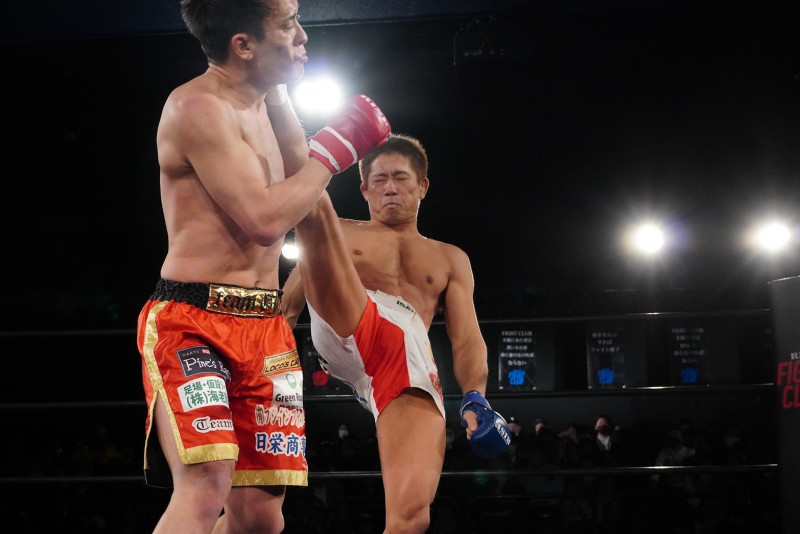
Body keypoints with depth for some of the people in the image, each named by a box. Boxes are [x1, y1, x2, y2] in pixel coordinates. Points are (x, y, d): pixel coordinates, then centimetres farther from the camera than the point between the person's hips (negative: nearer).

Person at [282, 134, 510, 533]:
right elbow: (288, 305, 23)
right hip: (347, 328, 0)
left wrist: (476, 399, -1)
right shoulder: (340, 234, 30)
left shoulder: (450, 259, 32)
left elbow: (467, 340, 20)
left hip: (413, 359, 0)